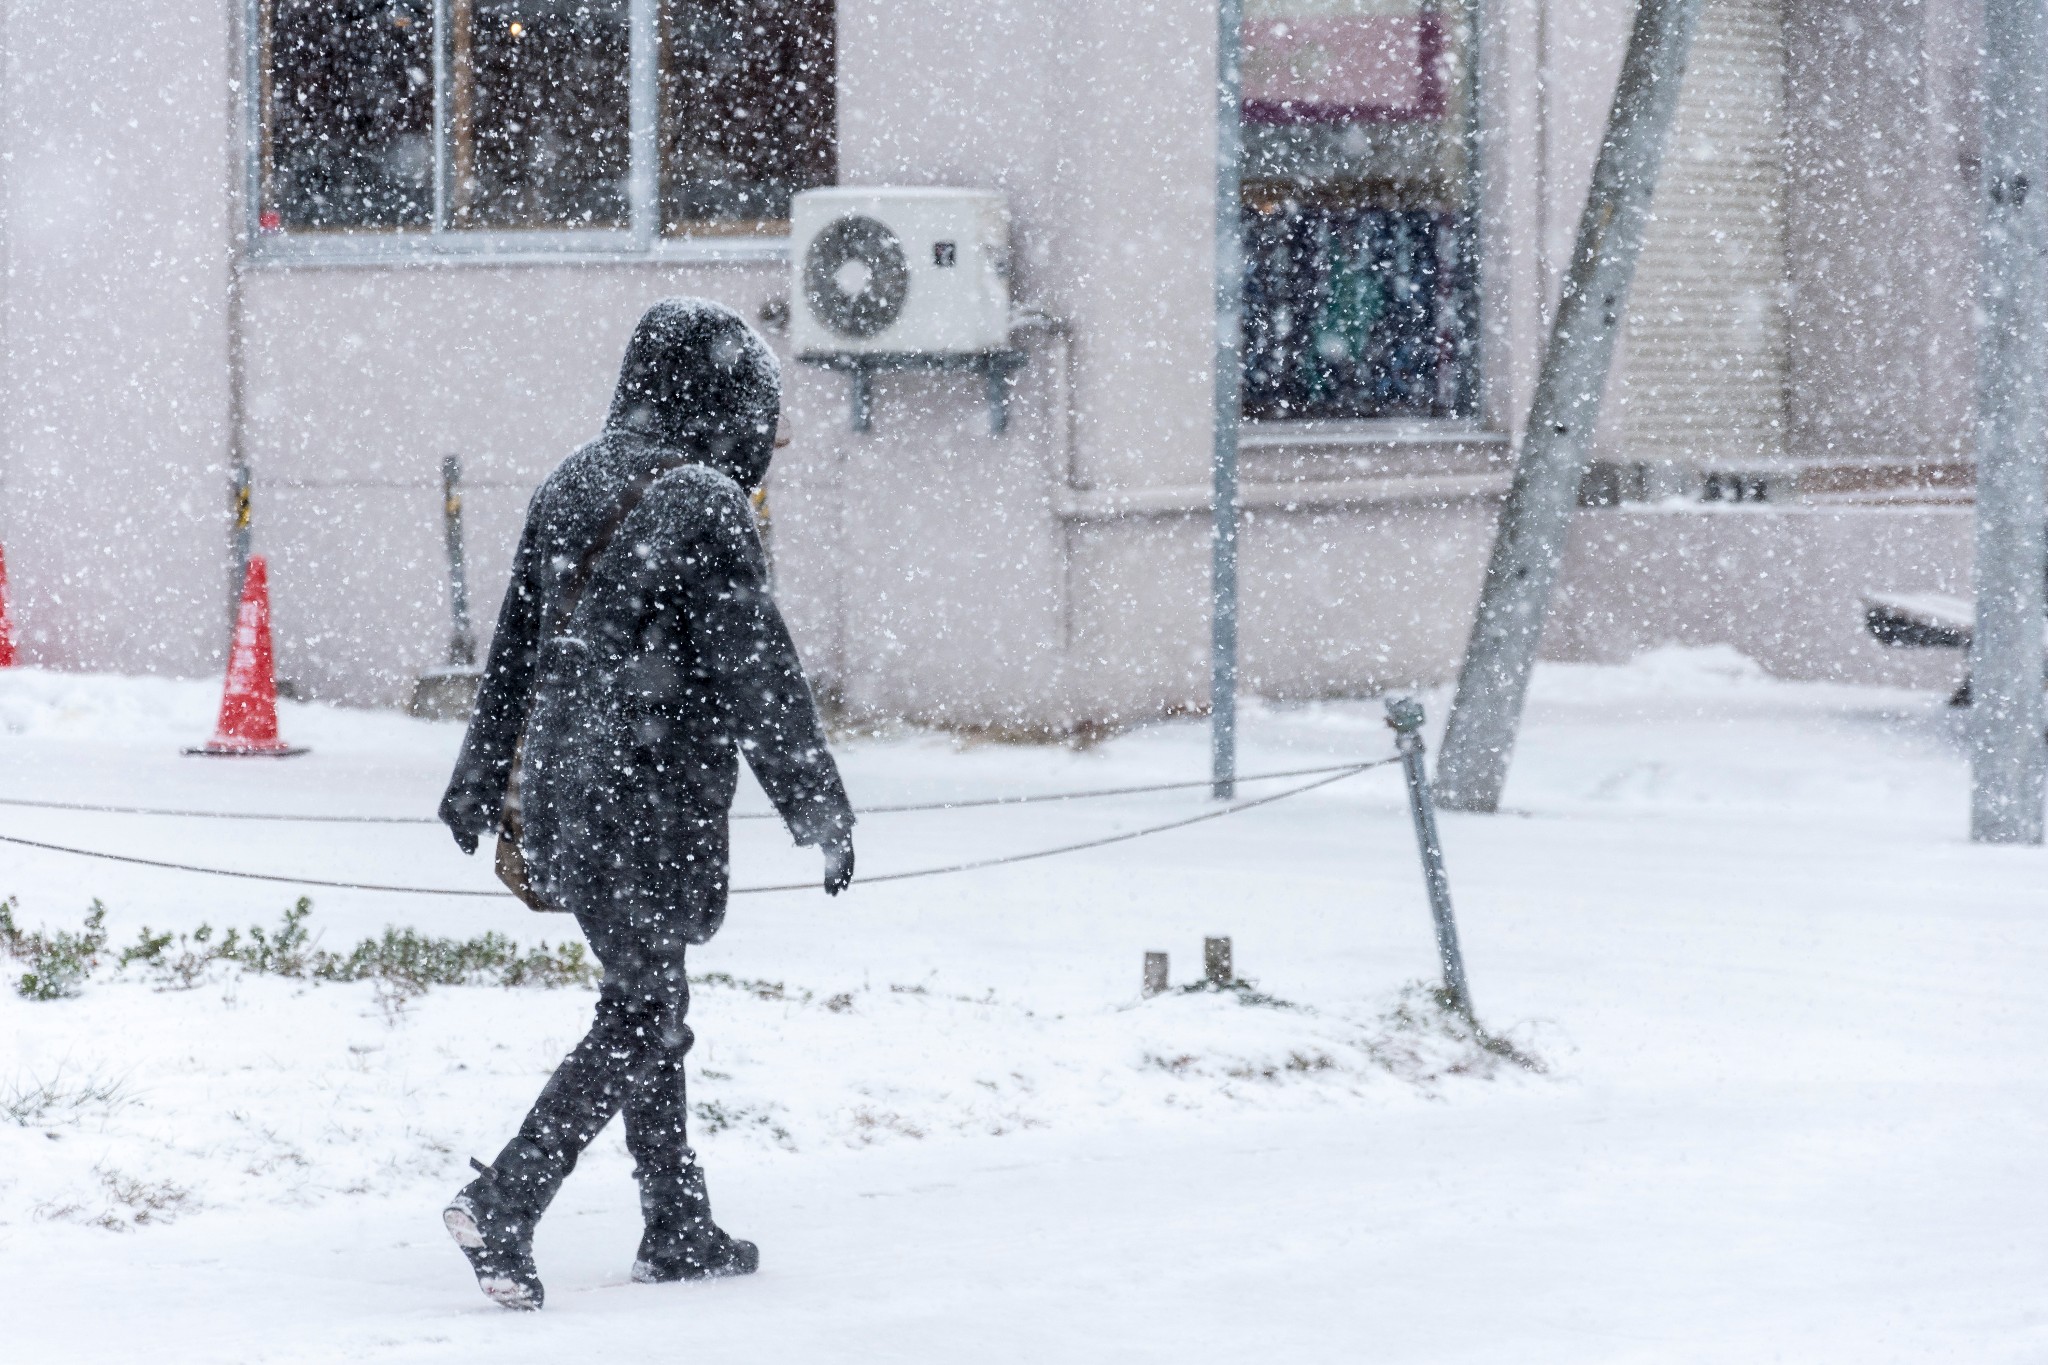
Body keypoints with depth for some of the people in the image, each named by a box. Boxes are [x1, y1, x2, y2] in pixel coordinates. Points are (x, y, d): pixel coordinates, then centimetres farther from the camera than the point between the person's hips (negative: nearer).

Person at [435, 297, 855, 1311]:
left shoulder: (567, 490, 10)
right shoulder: (705, 506, -14)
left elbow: (513, 648, 18)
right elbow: (757, 674, -13)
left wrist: (478, 782, 27)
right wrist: (820, 812, -6)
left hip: (559, 794, 8)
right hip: (649, 806, -8)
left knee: (650, 1005, 16)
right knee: (641, 1017, -3)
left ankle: (679, 1230, 21)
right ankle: (502, 1206, -12)